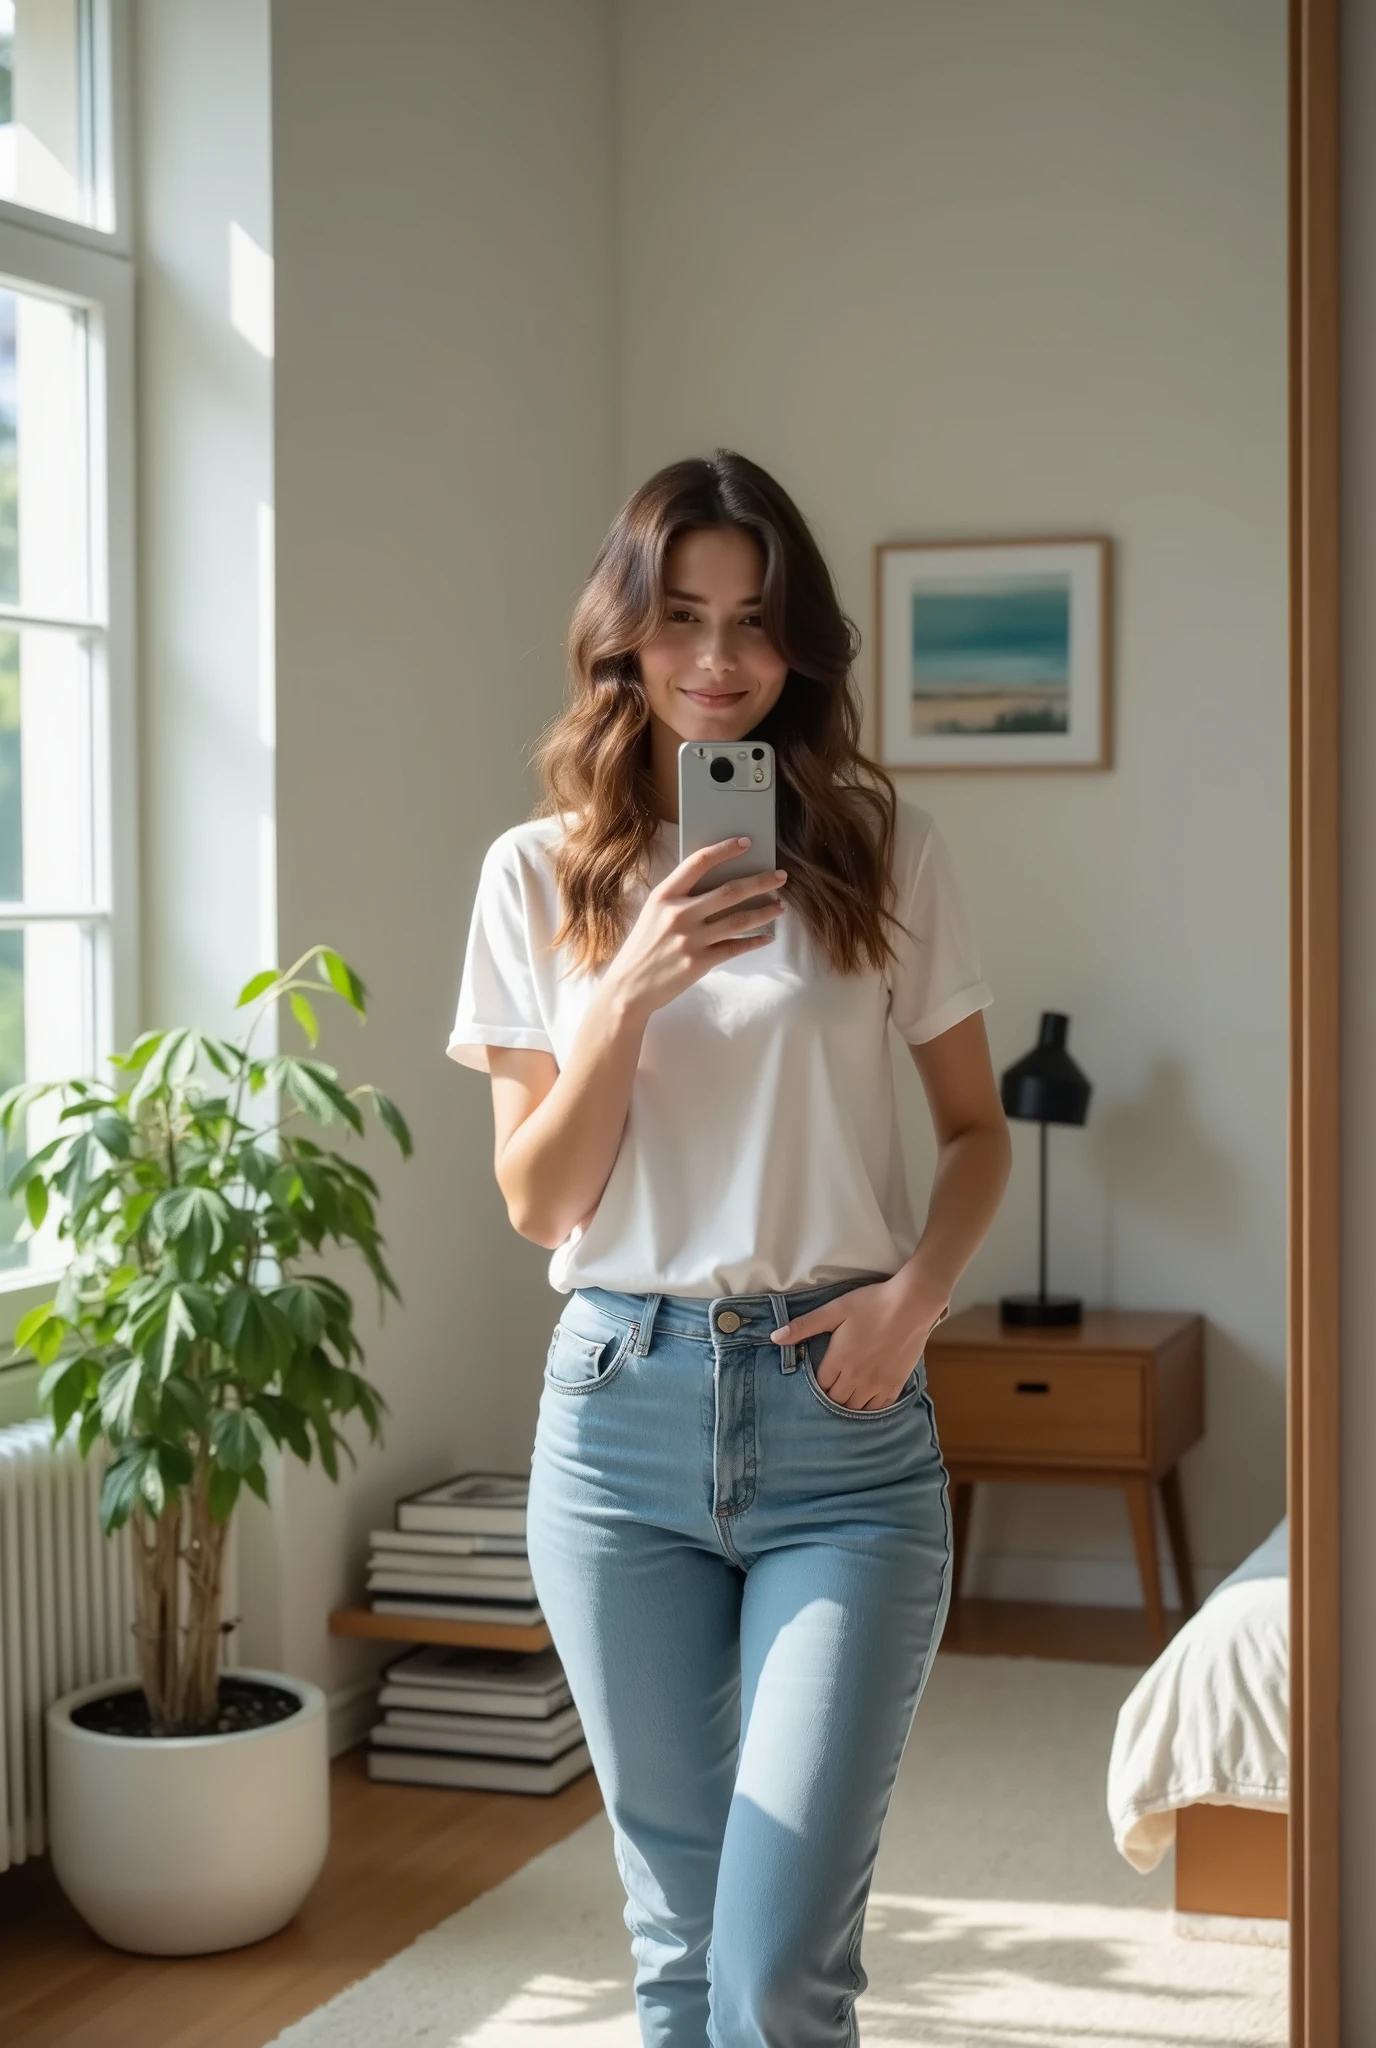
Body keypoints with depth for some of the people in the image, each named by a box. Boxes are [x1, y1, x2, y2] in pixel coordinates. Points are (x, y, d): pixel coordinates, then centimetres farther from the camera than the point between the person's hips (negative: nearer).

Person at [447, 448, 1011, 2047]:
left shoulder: (884, 851, 2)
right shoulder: (540, 871, 4)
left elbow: (976, 1128, 10)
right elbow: (538, 1200, 2)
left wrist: (915, 1294, -8)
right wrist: (633, 991, -13)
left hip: (840, 1411, -1)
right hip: (623, 1410, 2)